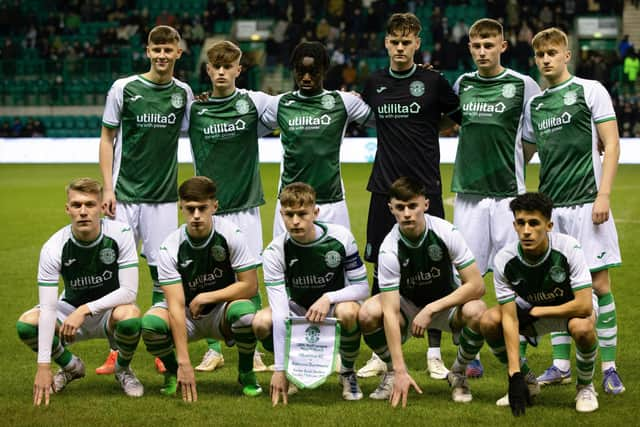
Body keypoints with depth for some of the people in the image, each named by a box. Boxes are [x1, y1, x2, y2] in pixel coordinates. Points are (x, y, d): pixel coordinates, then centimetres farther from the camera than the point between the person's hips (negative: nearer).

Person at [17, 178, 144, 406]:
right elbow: (48, 308, -26)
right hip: (71, 308, 2)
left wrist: (85, 310, -34)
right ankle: (71, 366, 7)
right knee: (26, 323, -25)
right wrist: (43, 366, -33)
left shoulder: (120, 234, -22)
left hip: (111, 311, -2)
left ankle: (123, 368, -1)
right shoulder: (53, 248, -21)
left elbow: (129, 291, -23)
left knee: (129, 316, -37)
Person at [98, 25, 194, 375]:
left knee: (162, 272, 3)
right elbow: (107, 138, 2)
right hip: (125, 195, -2)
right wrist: (107, 187, -5)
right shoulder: (124, 88, -2)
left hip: (164, 197, 2)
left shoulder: (183, 93, 4)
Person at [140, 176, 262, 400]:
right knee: (150, 323, -30)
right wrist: (184, 362, -32)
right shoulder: (170, 247, -18)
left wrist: (205, 298, -19)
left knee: (245, 312, -35)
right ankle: (173, 371, 3)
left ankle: (246, 373, -4)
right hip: (186, 316, 0)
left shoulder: (231, 234, -17)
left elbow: (250, 286, -15)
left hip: (222, 309, 0)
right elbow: (176, 305, -25)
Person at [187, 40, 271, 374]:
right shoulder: (193, 108, 2)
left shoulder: (254, 102, -1)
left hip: (245, 207, -1)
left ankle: (253, 351, 11)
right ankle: (213, 350, 14)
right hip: (207, 208, 1)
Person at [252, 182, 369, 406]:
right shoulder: (275, 251, -20)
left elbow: (362, 287, -13)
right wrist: (280, 368, -33)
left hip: (334, 303, -1)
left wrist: (328, 298, -33)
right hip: (298, 309, 1)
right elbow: (279, 310, -28)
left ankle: (347, 372, -7)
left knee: (348, 312, -37)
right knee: (262, 322, -29)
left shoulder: (340, 237, -20)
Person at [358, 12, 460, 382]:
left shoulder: (433, 82, -3)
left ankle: (435, 353, 8)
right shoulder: (375, 83, 8)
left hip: (426, 188, -3)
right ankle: (380, 354, 12)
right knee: (382, 271, 4)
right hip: (384, 189, 3)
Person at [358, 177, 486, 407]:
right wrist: (400, 371, -38)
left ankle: (458, 373, -4)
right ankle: (392, 371, 0)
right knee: (368, 313, -30)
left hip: (446, 303, 0)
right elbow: (390, 312, -30)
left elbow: (477, 285, -22)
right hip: (407, 305, 0)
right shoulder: (389, 249, -25)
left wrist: (431, 310, -30)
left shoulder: (446, 232, -23)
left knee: (476, 312, -34)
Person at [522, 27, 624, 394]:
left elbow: (611, 144, -4)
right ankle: (561, 366, 13)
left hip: (586, 203, -5)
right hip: (550, 206, 5)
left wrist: (604, 195, -12)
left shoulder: (590, 90, 0)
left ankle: (610, 368, 1)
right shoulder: (534, 104, 13)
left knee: (599, 284, -5)